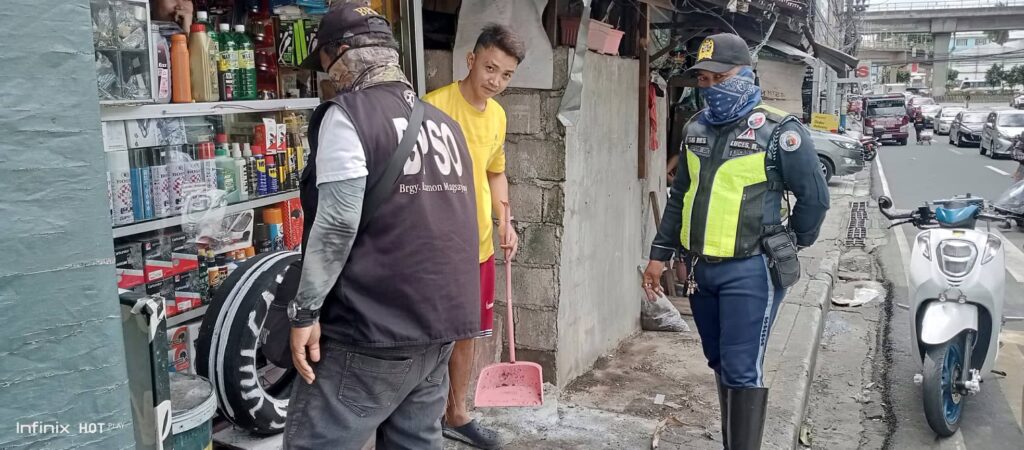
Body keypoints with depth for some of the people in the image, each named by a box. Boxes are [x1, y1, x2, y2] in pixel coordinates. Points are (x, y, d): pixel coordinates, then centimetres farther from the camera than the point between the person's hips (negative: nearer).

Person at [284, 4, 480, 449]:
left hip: (374, 326, -8)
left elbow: (337, 223, -17)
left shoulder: (346, 114, -9)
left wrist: (305, 310, -10)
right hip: (441, 315, 8)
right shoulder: (443, 123, 14)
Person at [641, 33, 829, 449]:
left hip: (749, 271, -6)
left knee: (742, 370, -4)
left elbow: (814, 197, -4)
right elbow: (680, 196, 15)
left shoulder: (778, 131, -10)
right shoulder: (695, 129, 9)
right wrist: (660, 253, 12)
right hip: (700, 268, 7)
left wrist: (792, 245, 7)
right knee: (720, 364, 17)